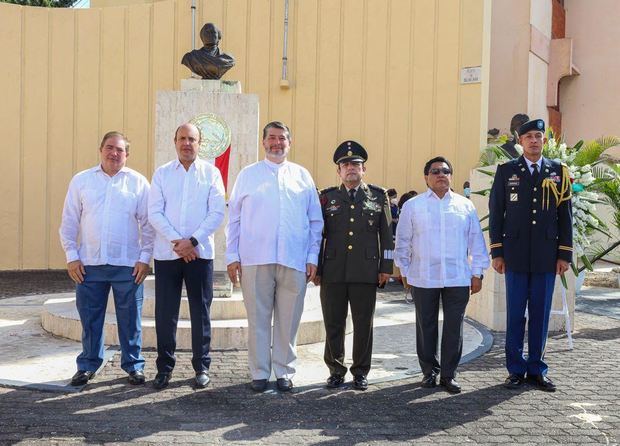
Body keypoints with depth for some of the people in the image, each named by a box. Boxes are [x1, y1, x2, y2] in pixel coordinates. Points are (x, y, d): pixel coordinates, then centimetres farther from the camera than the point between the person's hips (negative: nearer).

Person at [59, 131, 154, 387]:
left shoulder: (138, 182, 4)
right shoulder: (81, 181, 8)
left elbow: (147, 223, 3)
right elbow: (69, 222, 8)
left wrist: (145, 257, -4)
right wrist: (72, 256, 0)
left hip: (128, 264, -1)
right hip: (89, 263, 1)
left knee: (130, 318, 4)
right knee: (90, 317, 8)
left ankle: (134, 365, 17)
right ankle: (88, 365, 22)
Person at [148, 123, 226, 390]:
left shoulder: (211, 173, 4)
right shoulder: (162, 174, 7)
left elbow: (217, 213, -3)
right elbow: (154, 213, 0)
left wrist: (192, 241, -12)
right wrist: (176, 241, -12)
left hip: (200, 252, -1)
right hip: (166, 253, 1)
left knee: (201, 311, 6)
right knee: (165, 313, 4)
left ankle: (202, 367, 16)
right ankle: (164, 367, 15)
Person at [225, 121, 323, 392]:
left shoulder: (302, 176, 11)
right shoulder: (248, 175, 9)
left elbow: (315, 221, 11)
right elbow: (234, 218, 7)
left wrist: (312, 257, 4)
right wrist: (232, 256, 1)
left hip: (294, 261, 1)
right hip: (255, 260, -1)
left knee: (288, 320, 6)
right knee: (258, 319, 4)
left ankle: (284, 372, 18)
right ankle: (259, 373, 14)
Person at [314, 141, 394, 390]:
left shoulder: (378, 196, 8)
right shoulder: (327, 197, 9)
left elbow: (386, 235, 8)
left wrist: (386, 267, 2)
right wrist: (316, 269, 5)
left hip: (366, 273, 0)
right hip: (332, 273, 1)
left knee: (363, 325, 5)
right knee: (333, 325, 6)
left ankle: (360, 372, 17)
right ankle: (336, 371, 19)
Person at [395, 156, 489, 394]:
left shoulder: (465, 206, 8)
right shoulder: (413, 206, 4)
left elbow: (476, 241, 9)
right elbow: (403, 241, 7)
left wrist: (477, 272, 5)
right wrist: (405, 271, 6)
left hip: (458, 278, 1)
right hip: (423, 278, -1)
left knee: (454, 327, 3)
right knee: (426, 326, 7)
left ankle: (448, 374, 13)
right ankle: (430, 371, 21)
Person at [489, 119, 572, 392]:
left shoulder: (558, 172, 7)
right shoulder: (506, 171, 4)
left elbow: (565, 216, 7)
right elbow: (496, 213, 4)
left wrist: (565, 254, 2)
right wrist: (496, 252, -1)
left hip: (547, 256, 1)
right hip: (516, 255, -1)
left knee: (541, 314, 6)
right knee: (515, 314, 3)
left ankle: (537, 369, 16)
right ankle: (516, 369, 13)